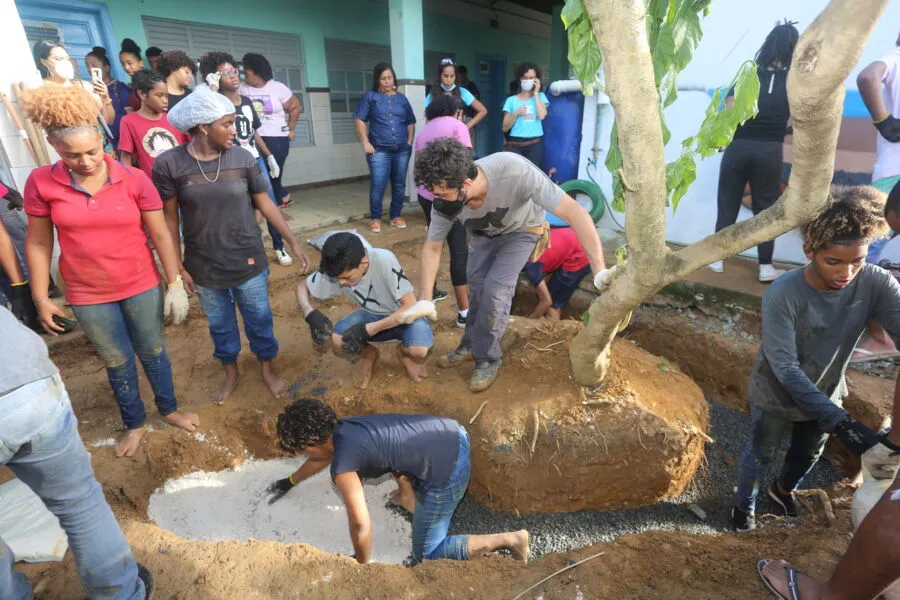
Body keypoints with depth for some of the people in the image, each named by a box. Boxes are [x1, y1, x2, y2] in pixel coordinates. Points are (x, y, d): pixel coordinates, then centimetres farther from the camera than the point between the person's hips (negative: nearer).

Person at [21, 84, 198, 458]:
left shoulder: (134, 179, -12)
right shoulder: (41, 183, -9)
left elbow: (160, 235, -8)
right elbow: (38, 243, -1)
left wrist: (176, 285, -9)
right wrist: (40, 299, 0)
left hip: (142, 286, -1)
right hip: (87, 296, 1)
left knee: (153, 352, 16)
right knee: (117, 361, 17)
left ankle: (169, 409, 40)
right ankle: (134, 423, 39)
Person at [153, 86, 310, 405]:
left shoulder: (242, 158, -8)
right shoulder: (169, 164, -11)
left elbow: (265, 204, -1)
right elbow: (170, 219, -4)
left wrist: (294, 243, -2)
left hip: (248, 261, 0)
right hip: (204, 266, 0)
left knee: (259, 318, 13)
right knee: (219, 324, 18)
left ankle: (268, 368, 36)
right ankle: (230, 372, 41)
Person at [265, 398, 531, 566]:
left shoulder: (342, 466, -13)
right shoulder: (340, 428, 13)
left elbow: (360, 525, -14)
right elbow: (323, 456, 35)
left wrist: (363, 565, 6)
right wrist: (290, 482, 50)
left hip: (449, 469, -9)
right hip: (452, 432, 9)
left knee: (426, 554, 9)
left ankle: (508, 540, 6)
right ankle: (411, 498, 38)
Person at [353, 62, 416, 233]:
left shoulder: (402, 99, 14)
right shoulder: (370, 96, 4)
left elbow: (411, 122, 18)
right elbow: (359, 120, 0)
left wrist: (409, 142, 6)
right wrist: (366, 143, -8)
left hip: (402, 149, 3)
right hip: (379, 150, -3)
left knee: (399, 184, 7)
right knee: (378, 184, -8)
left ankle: (396, 216, 20)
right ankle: (375, 218, 6)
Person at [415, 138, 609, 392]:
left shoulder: (514, 171, -45)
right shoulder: (445, 202, -30)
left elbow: (574, 212, -45)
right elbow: (432, 248, -13)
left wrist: (600, 272, -49)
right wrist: (425, 300, -16)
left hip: (521, 230, -4)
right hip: (485, 232, 4)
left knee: (496, 289, -16)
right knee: (477, 286, 0)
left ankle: (488, 359, 3)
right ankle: (471, 344, 25)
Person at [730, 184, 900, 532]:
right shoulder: (782, 295, -33)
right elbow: (785, 368, -30)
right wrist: (839, 420, -35)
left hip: (825, 393, 4)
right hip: (776, 395, -4)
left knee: (808, 454, 28)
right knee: (761, 454, 18)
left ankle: (784, 489, 60)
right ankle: (744, 505, 46)